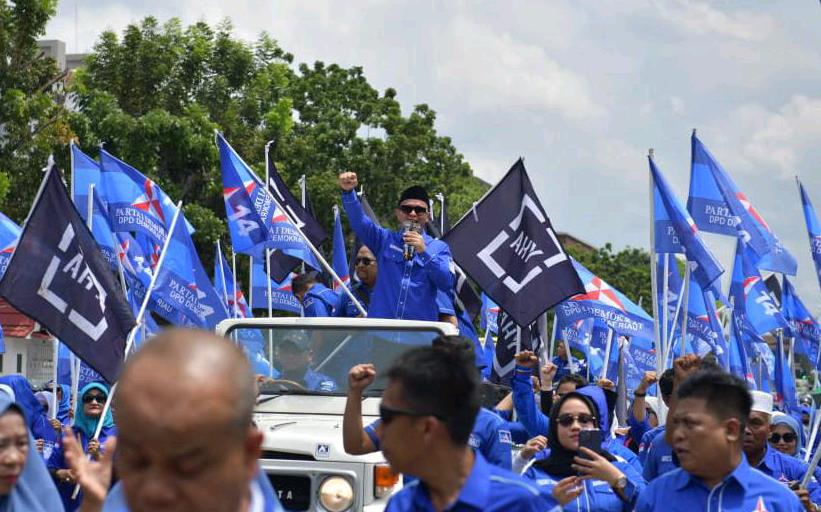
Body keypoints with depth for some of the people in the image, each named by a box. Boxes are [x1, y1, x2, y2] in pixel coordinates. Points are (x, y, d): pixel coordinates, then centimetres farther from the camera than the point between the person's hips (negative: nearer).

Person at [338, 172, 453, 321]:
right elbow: (359, 221, -2)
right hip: (380, 323, 0)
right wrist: (348, 191, -20)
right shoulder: (385, 239, 14)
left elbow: (447, 284, -3)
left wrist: (424, 252, -14)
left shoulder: (439, 247, 11)